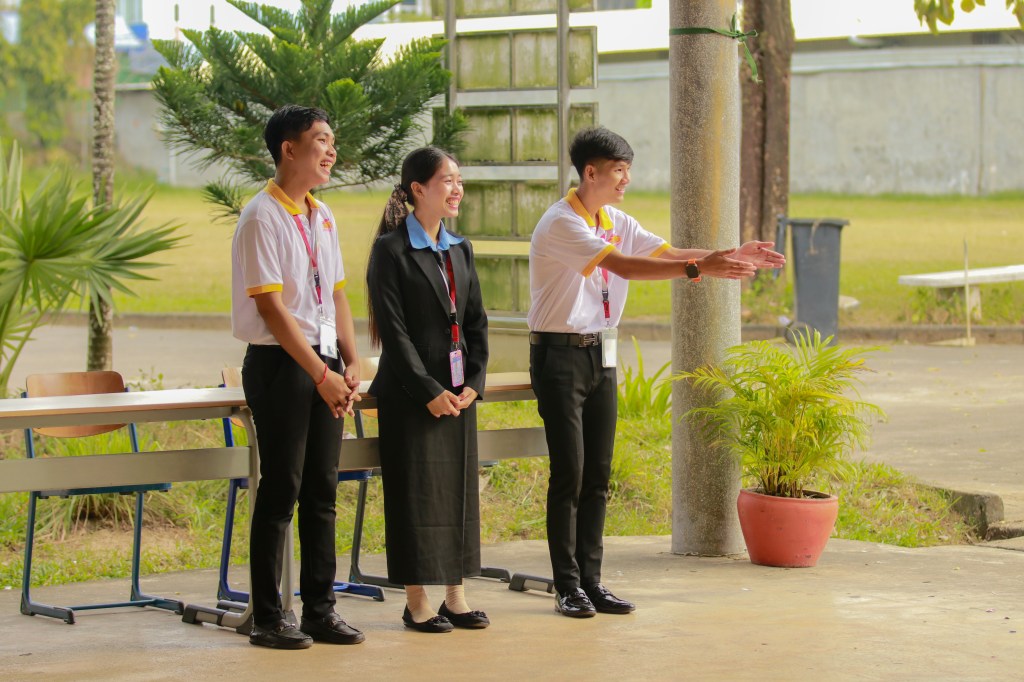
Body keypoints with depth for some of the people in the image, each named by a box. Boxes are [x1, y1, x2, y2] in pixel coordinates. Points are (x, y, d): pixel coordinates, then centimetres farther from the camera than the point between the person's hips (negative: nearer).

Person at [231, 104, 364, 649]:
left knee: (322, 490, 10)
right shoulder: (262, 218, -12)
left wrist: (350, 362, 3)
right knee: (280, 491, -3)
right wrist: (320, 374, -17)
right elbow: (270, 306, -16)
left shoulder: (321, 217, 13)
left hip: (324, 363, 7)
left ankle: (320, 609, 17)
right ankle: (267, 619, 4)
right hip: (280, 362, -7)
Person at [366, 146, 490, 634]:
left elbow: (476, 320, 13)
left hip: (458, 392, 6)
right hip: (410, 394, -6)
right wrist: (429, 391, -15)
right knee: (417, 493, -3)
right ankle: (416, 604, 4)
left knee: (460, 489, 8)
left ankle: (455, 597, 15)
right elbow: (393, 329, -12)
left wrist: (474, 382, 1)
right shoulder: (391, 249, -8)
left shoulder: (460, 249, 12)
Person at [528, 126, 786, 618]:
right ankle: (568, 586, 2)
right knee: (568, 472, -5)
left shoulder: (616, 222, 11)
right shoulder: (561, 224, -16)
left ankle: (591, 581, 14)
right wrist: (700, 269, -33)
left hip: (601, 354, 8)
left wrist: (732, 256, -11)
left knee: (598, 473, 8)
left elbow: (668, 253, 3)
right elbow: (625, 266, -27)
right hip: (560, 356, -8)